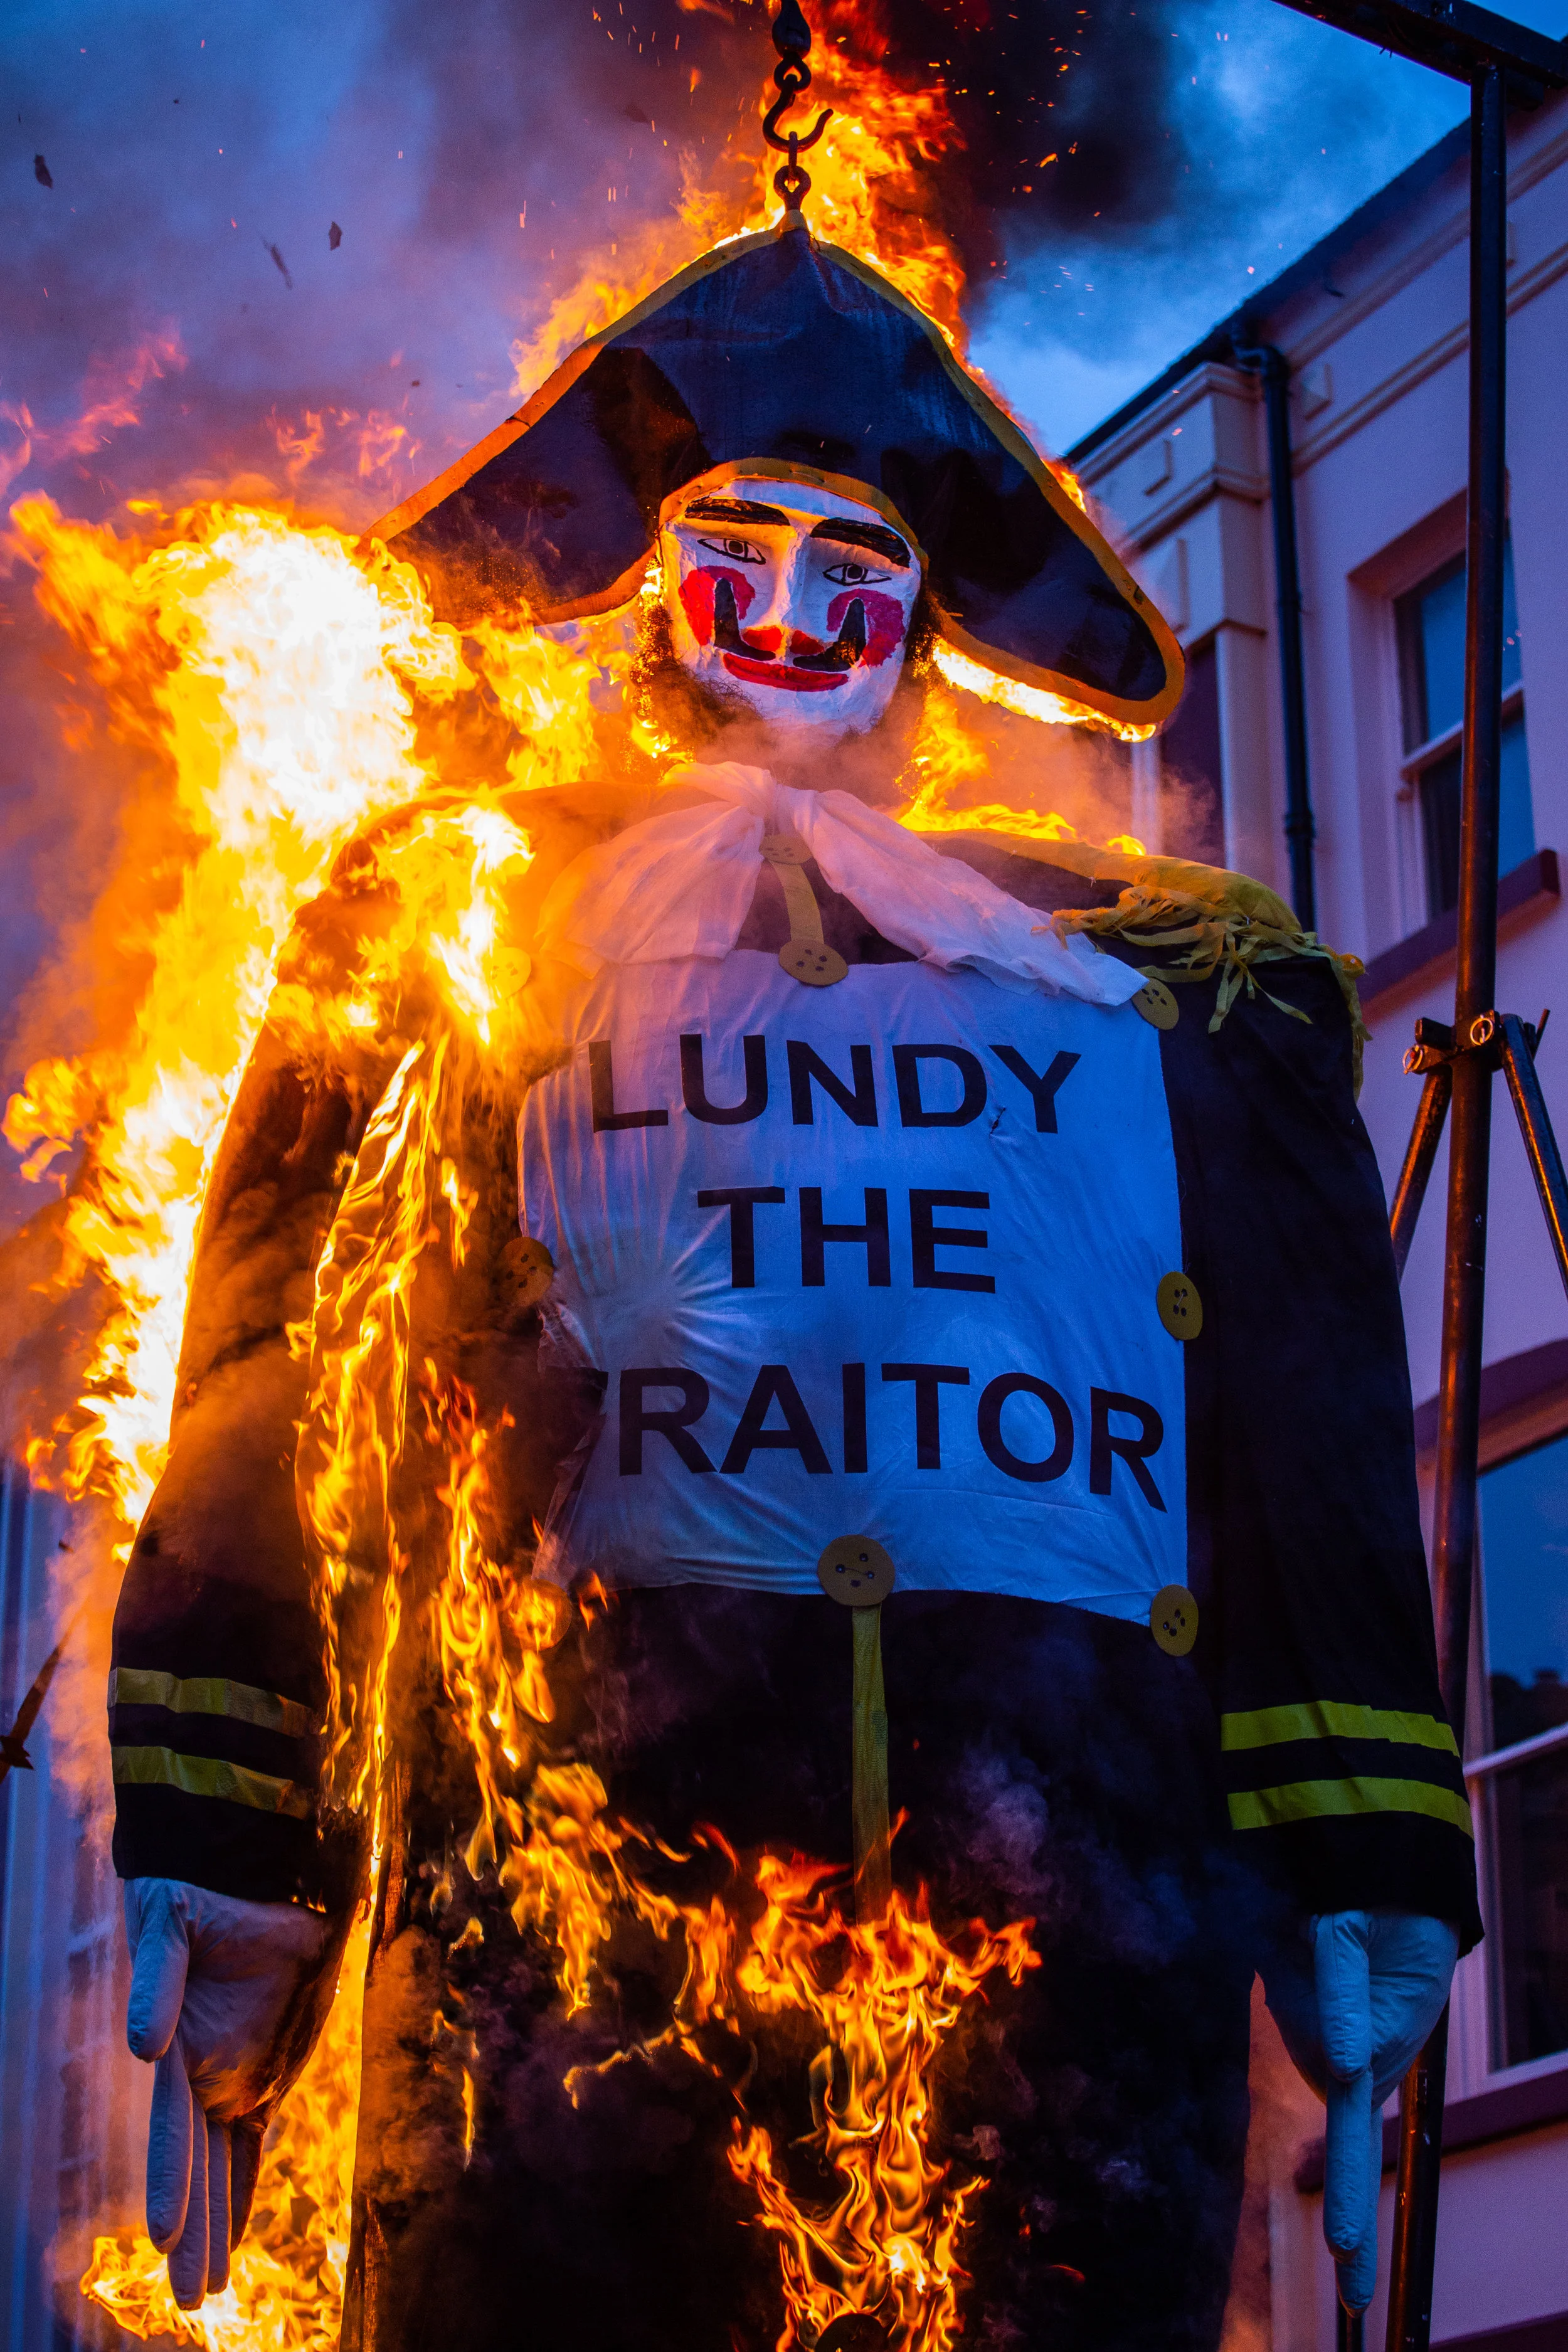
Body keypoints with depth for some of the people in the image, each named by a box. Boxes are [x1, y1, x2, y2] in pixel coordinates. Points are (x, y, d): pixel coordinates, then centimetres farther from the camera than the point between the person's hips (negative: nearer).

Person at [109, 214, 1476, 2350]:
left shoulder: (1175, 971, 25)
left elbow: (1317, 1442, 17)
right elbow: (286, 1388, 13)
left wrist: (1355, 1874, 5)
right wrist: (218, 1852, 2)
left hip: (1075, 1848, 1)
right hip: (577, 1830, -1)